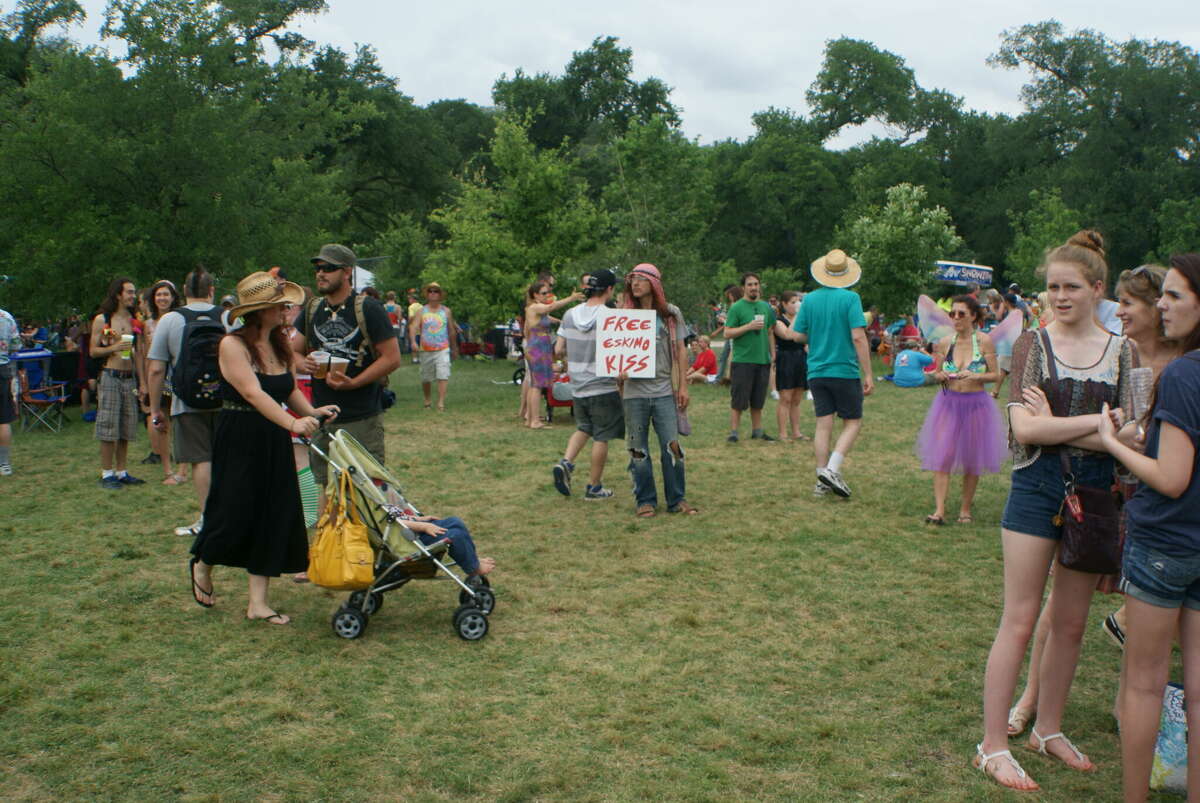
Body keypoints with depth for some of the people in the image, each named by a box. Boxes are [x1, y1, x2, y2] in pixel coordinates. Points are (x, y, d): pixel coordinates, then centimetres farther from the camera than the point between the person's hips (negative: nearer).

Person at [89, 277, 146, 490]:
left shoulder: (135, 321, 11)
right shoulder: (102, 320, -1)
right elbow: (93, 350, -1)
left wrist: (142, 382, 9)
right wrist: (113, 348, -19)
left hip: (130, 378, 4)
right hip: (110, 377, -4)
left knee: (126, 428, 7)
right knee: (108, 427, -3)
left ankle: (121, 472, 16)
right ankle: (107, 474, 5)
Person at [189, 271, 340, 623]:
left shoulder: (279, 345, 8)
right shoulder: (233, 345, -14)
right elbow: (253, 393, -26)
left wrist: (312, 411, -9)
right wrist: (292, 423, -38)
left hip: (275, 443, 7)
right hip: (239, 442, -7)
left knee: (274, 517, 5)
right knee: (234, 514, 0)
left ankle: (258, 602, 14)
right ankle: (202, 564, 34)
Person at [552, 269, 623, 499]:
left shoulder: (570, 315, 3)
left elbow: (558, 351, 6)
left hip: (577, 386, 6)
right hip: (603, 387, -5)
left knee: (584, 428, 24)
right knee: (602, 437, 6)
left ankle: (565, 462, 2)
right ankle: (594, 487, 13)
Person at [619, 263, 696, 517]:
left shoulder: (671, 313, 4)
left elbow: (680, 351, 6)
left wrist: (683, 386, 2)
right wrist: (619, 370, -11)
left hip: (664, 390, -1)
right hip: (634, 391, 1)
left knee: (672, 446, -1)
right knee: (638, 449, 5)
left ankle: (677, 500, 10)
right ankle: (645, 501, 16)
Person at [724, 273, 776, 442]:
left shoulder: (765, 307, 13)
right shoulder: (736, 308, -4)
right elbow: (727, 333, -9)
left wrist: (773, 354, 13)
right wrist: (749, 327, -18)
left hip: (763, 360, 5)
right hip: (742, 360, -5)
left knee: (758, 400, 11)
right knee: (738, 400, -4)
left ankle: (757, 431, 20)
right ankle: (733, 432, 3)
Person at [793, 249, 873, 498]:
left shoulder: (810, 299, 3)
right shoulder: (850, 298, -9)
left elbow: (799, 335, 7)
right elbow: (858, 337, -15)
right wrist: (868, 375, -12)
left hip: (817, 372, 4)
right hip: (845, 371, -4)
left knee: (823, 425, 8)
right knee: (853, 422, 8)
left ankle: (822, 481, 9)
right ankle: (832, 469, -8)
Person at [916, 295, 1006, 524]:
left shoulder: (984, 341, -5)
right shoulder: (944, 343, 1)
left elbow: (995, 375, -2)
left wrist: (975, 376, -20)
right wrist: (942, 376, -12)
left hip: (976, 404, -1)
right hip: (948, 402, 2)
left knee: (972, 460, 7)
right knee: (942, 456, -8)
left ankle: (965, 509, 21)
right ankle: (939, 510, -8)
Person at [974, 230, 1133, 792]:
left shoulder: (1121, 353, 4)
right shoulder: (1033, 345, -3)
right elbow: (1023, 429, -14)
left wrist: (1054, 424, -15)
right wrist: (1102, 421, -16)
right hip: (1036, 490, -3)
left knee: (1071, 623, 13)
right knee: (1019, 621, -1)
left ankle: (1048, 729, 30)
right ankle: (993, 745, 7)